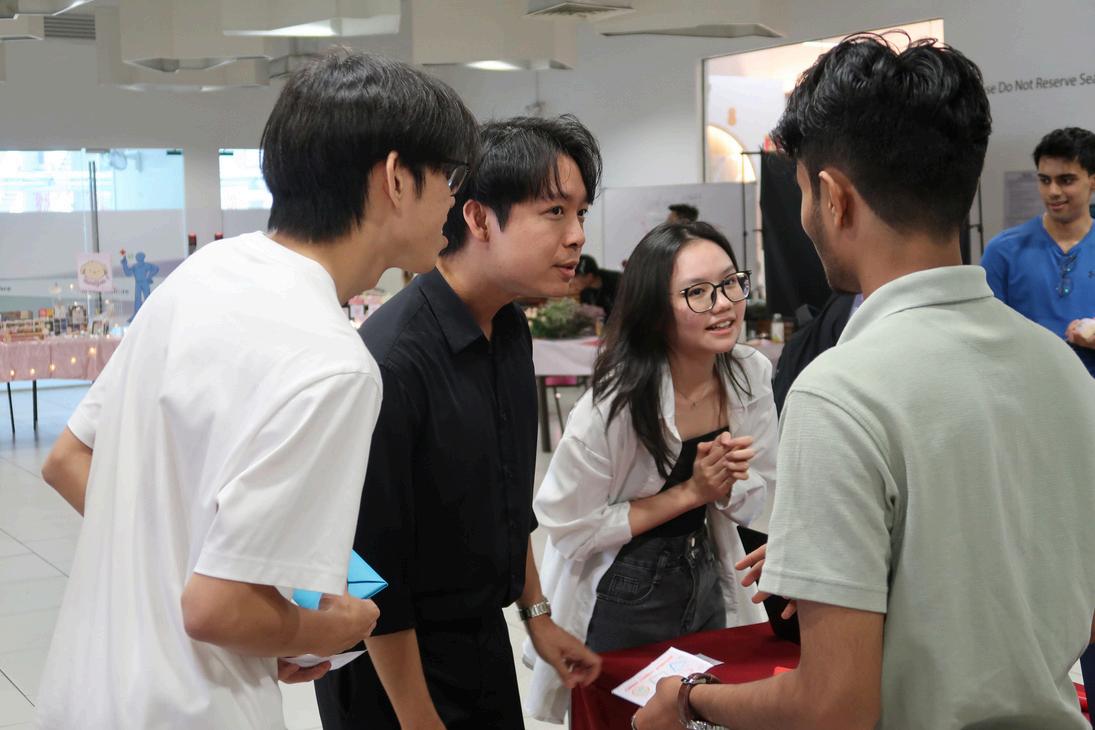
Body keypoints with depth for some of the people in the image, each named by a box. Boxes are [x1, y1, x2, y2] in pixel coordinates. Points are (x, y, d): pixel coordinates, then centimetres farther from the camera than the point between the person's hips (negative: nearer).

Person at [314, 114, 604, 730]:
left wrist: (537, 614, 18)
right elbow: (374, 565, -22)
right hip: (393, 659, -7)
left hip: (485, 644, 8)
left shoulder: (511, 331, 1)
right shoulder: (394, 357, -26)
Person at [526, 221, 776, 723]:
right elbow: (568, 526, -21)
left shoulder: (751, 374, -9)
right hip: (620, 602, -5)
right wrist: (688, 493, -22)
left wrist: (727, 484, -19)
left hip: (706, 584, 5)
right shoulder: (617, 400, -25)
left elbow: (753, 499, 4)